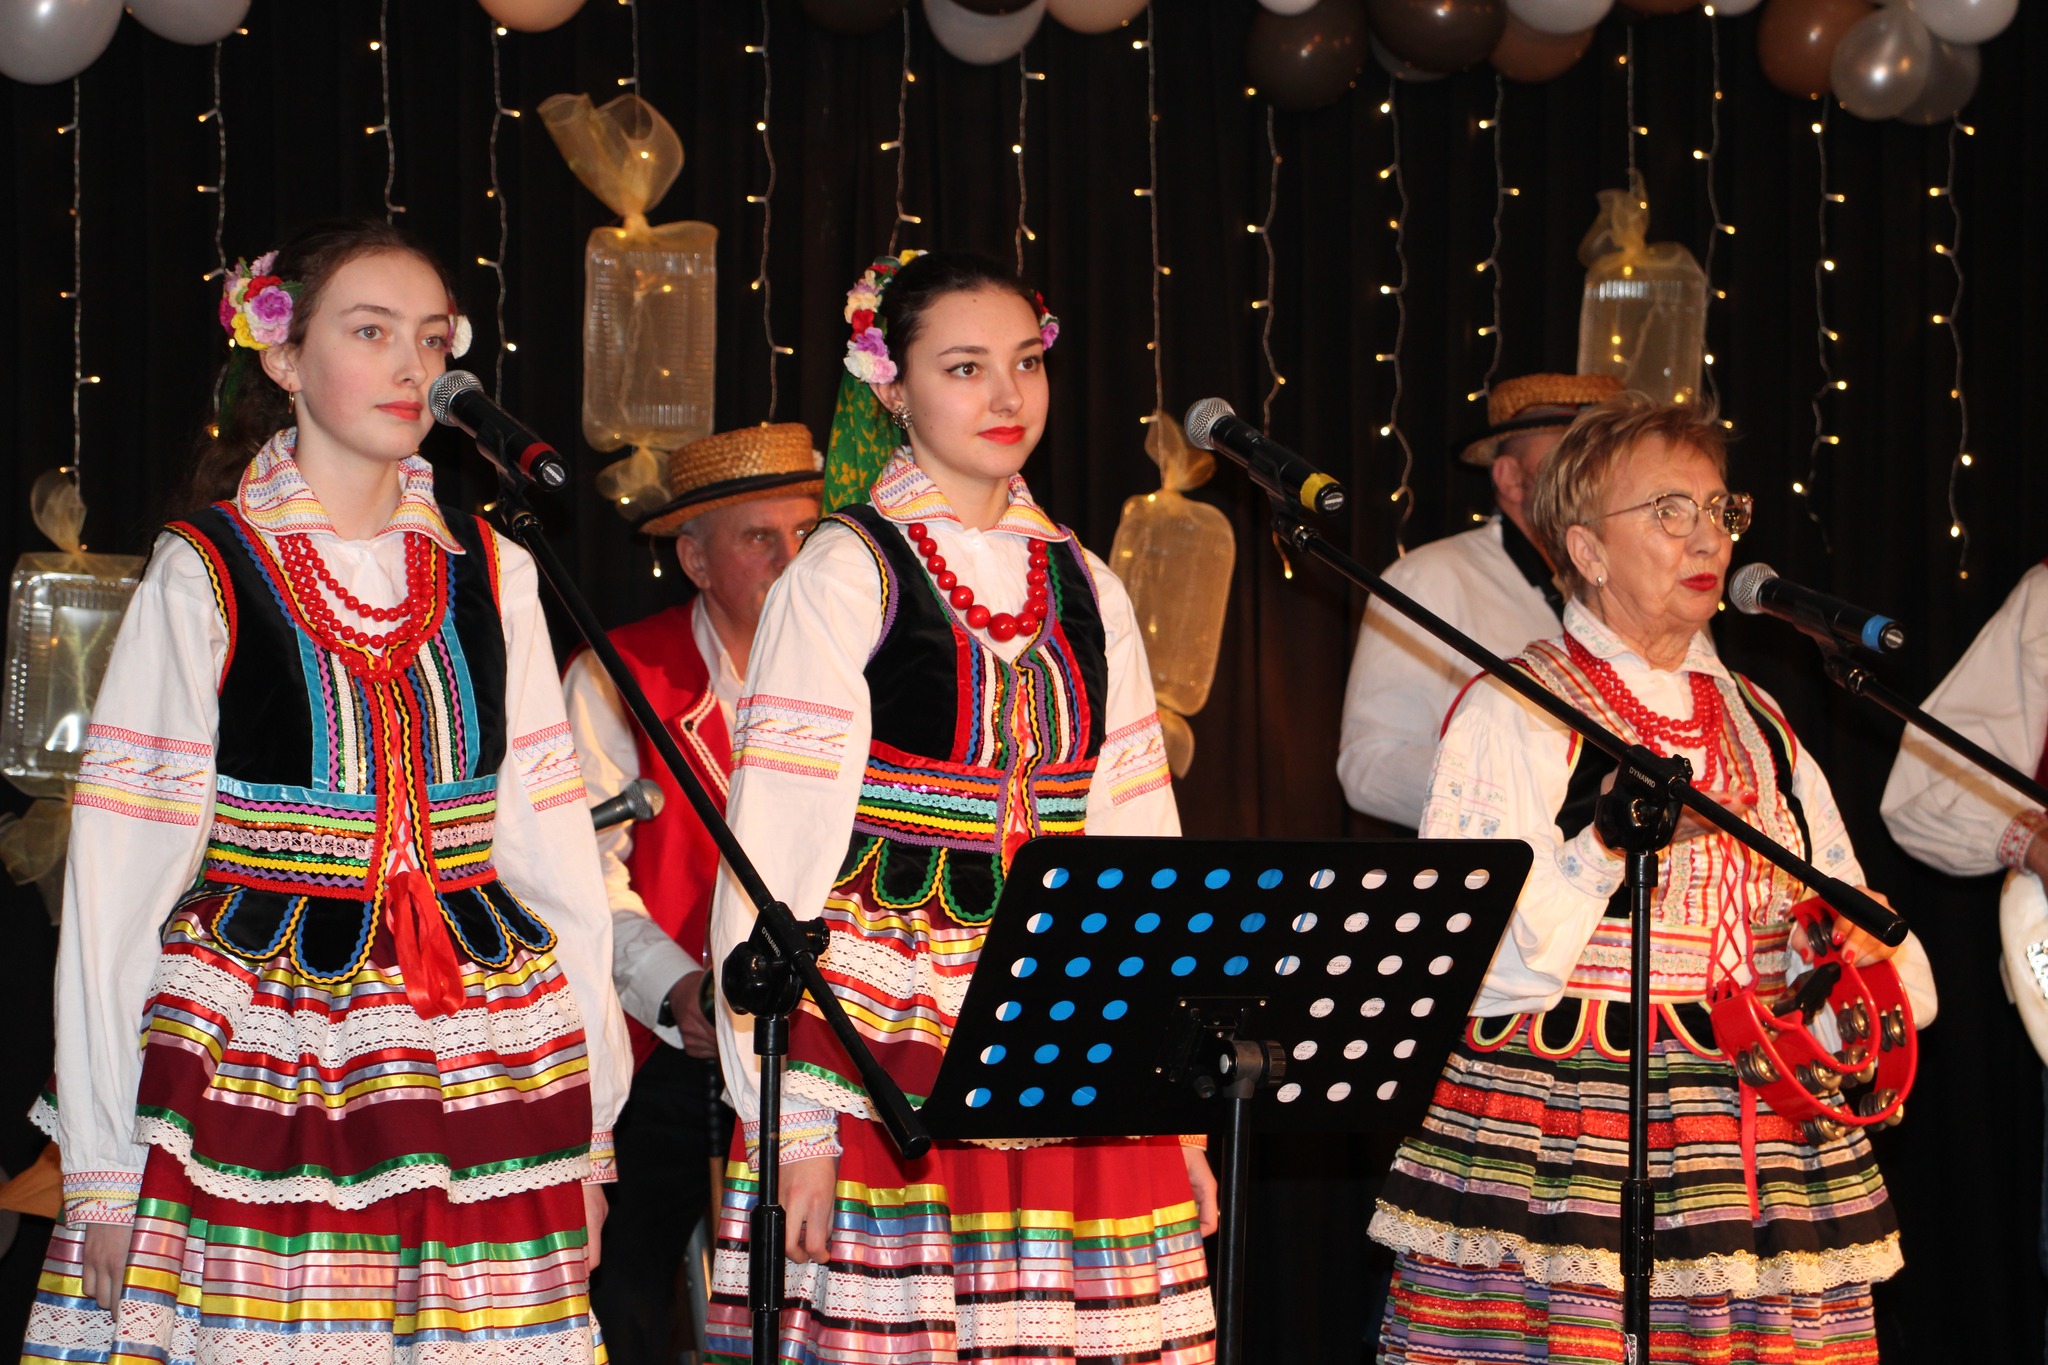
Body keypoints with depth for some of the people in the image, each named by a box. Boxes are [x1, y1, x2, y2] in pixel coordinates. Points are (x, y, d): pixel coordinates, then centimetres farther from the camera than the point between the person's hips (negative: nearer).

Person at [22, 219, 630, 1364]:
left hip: (478, 1074, 3)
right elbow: (118, 877, -2)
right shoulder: (203, 575, -1)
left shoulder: (491, 575, 9)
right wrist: (102, 1166, -5)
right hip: (252, 1070, -3)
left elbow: (552, 847, 10)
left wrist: (588, 1133, 7)